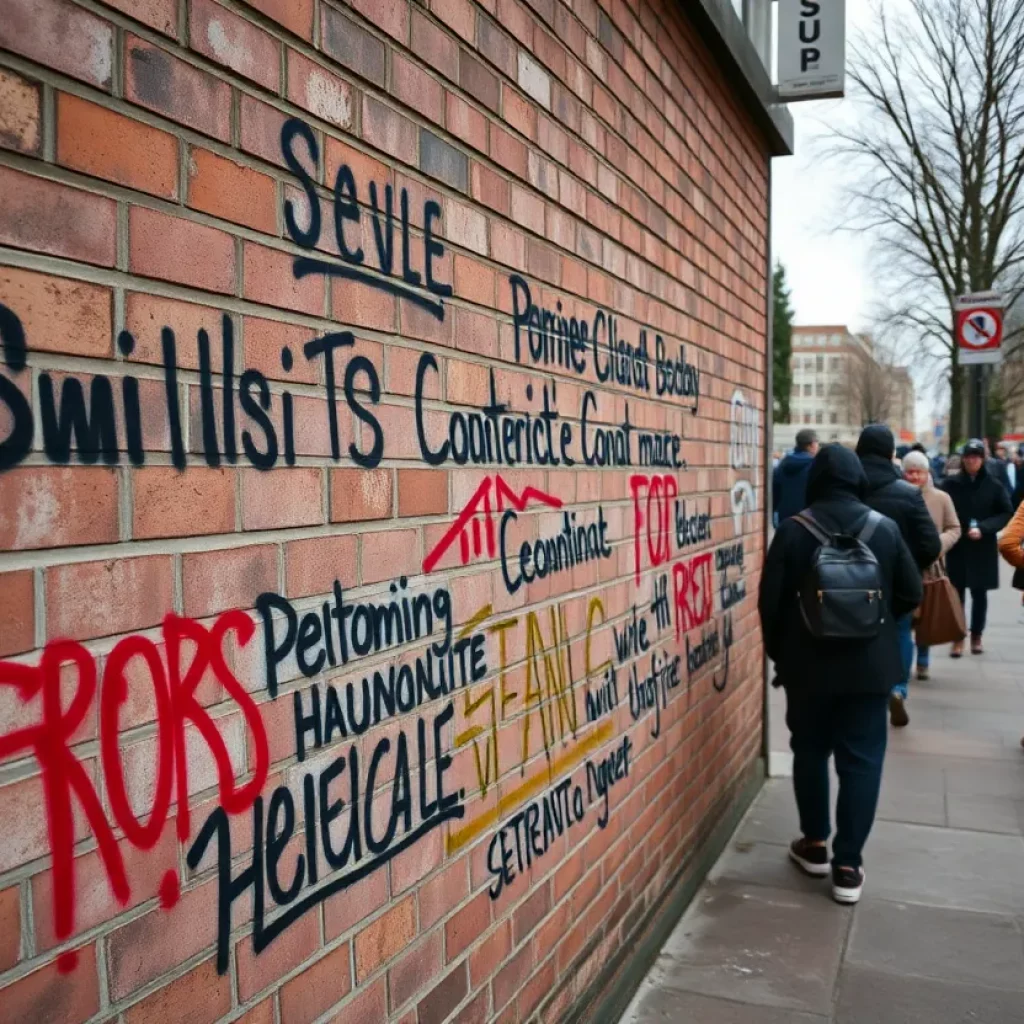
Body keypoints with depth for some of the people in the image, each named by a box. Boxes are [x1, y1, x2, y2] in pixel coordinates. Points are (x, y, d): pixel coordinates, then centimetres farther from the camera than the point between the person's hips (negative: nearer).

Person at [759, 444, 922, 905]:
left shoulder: (792, 530, -9)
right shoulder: (885, 528, -4)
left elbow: (770, 601, -7)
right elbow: (910, 595, 2)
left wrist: (779, 652, 10)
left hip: (807, 663, 0)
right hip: (869, 664, 1)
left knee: (810, 751, 16)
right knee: (861, 759, 6)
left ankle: (814, 844, 28)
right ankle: (847, 865, 8)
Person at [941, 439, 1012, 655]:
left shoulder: (994, 486, -3)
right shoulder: (950, 484, -3)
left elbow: (1006, 514, 0)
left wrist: (984, 529, -13)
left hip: (983, 550, 0)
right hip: (956, 548, 0)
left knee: (979, 593, 9)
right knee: (957, 593, 1)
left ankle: (976, 636, 24)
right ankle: (958, 638, 9)